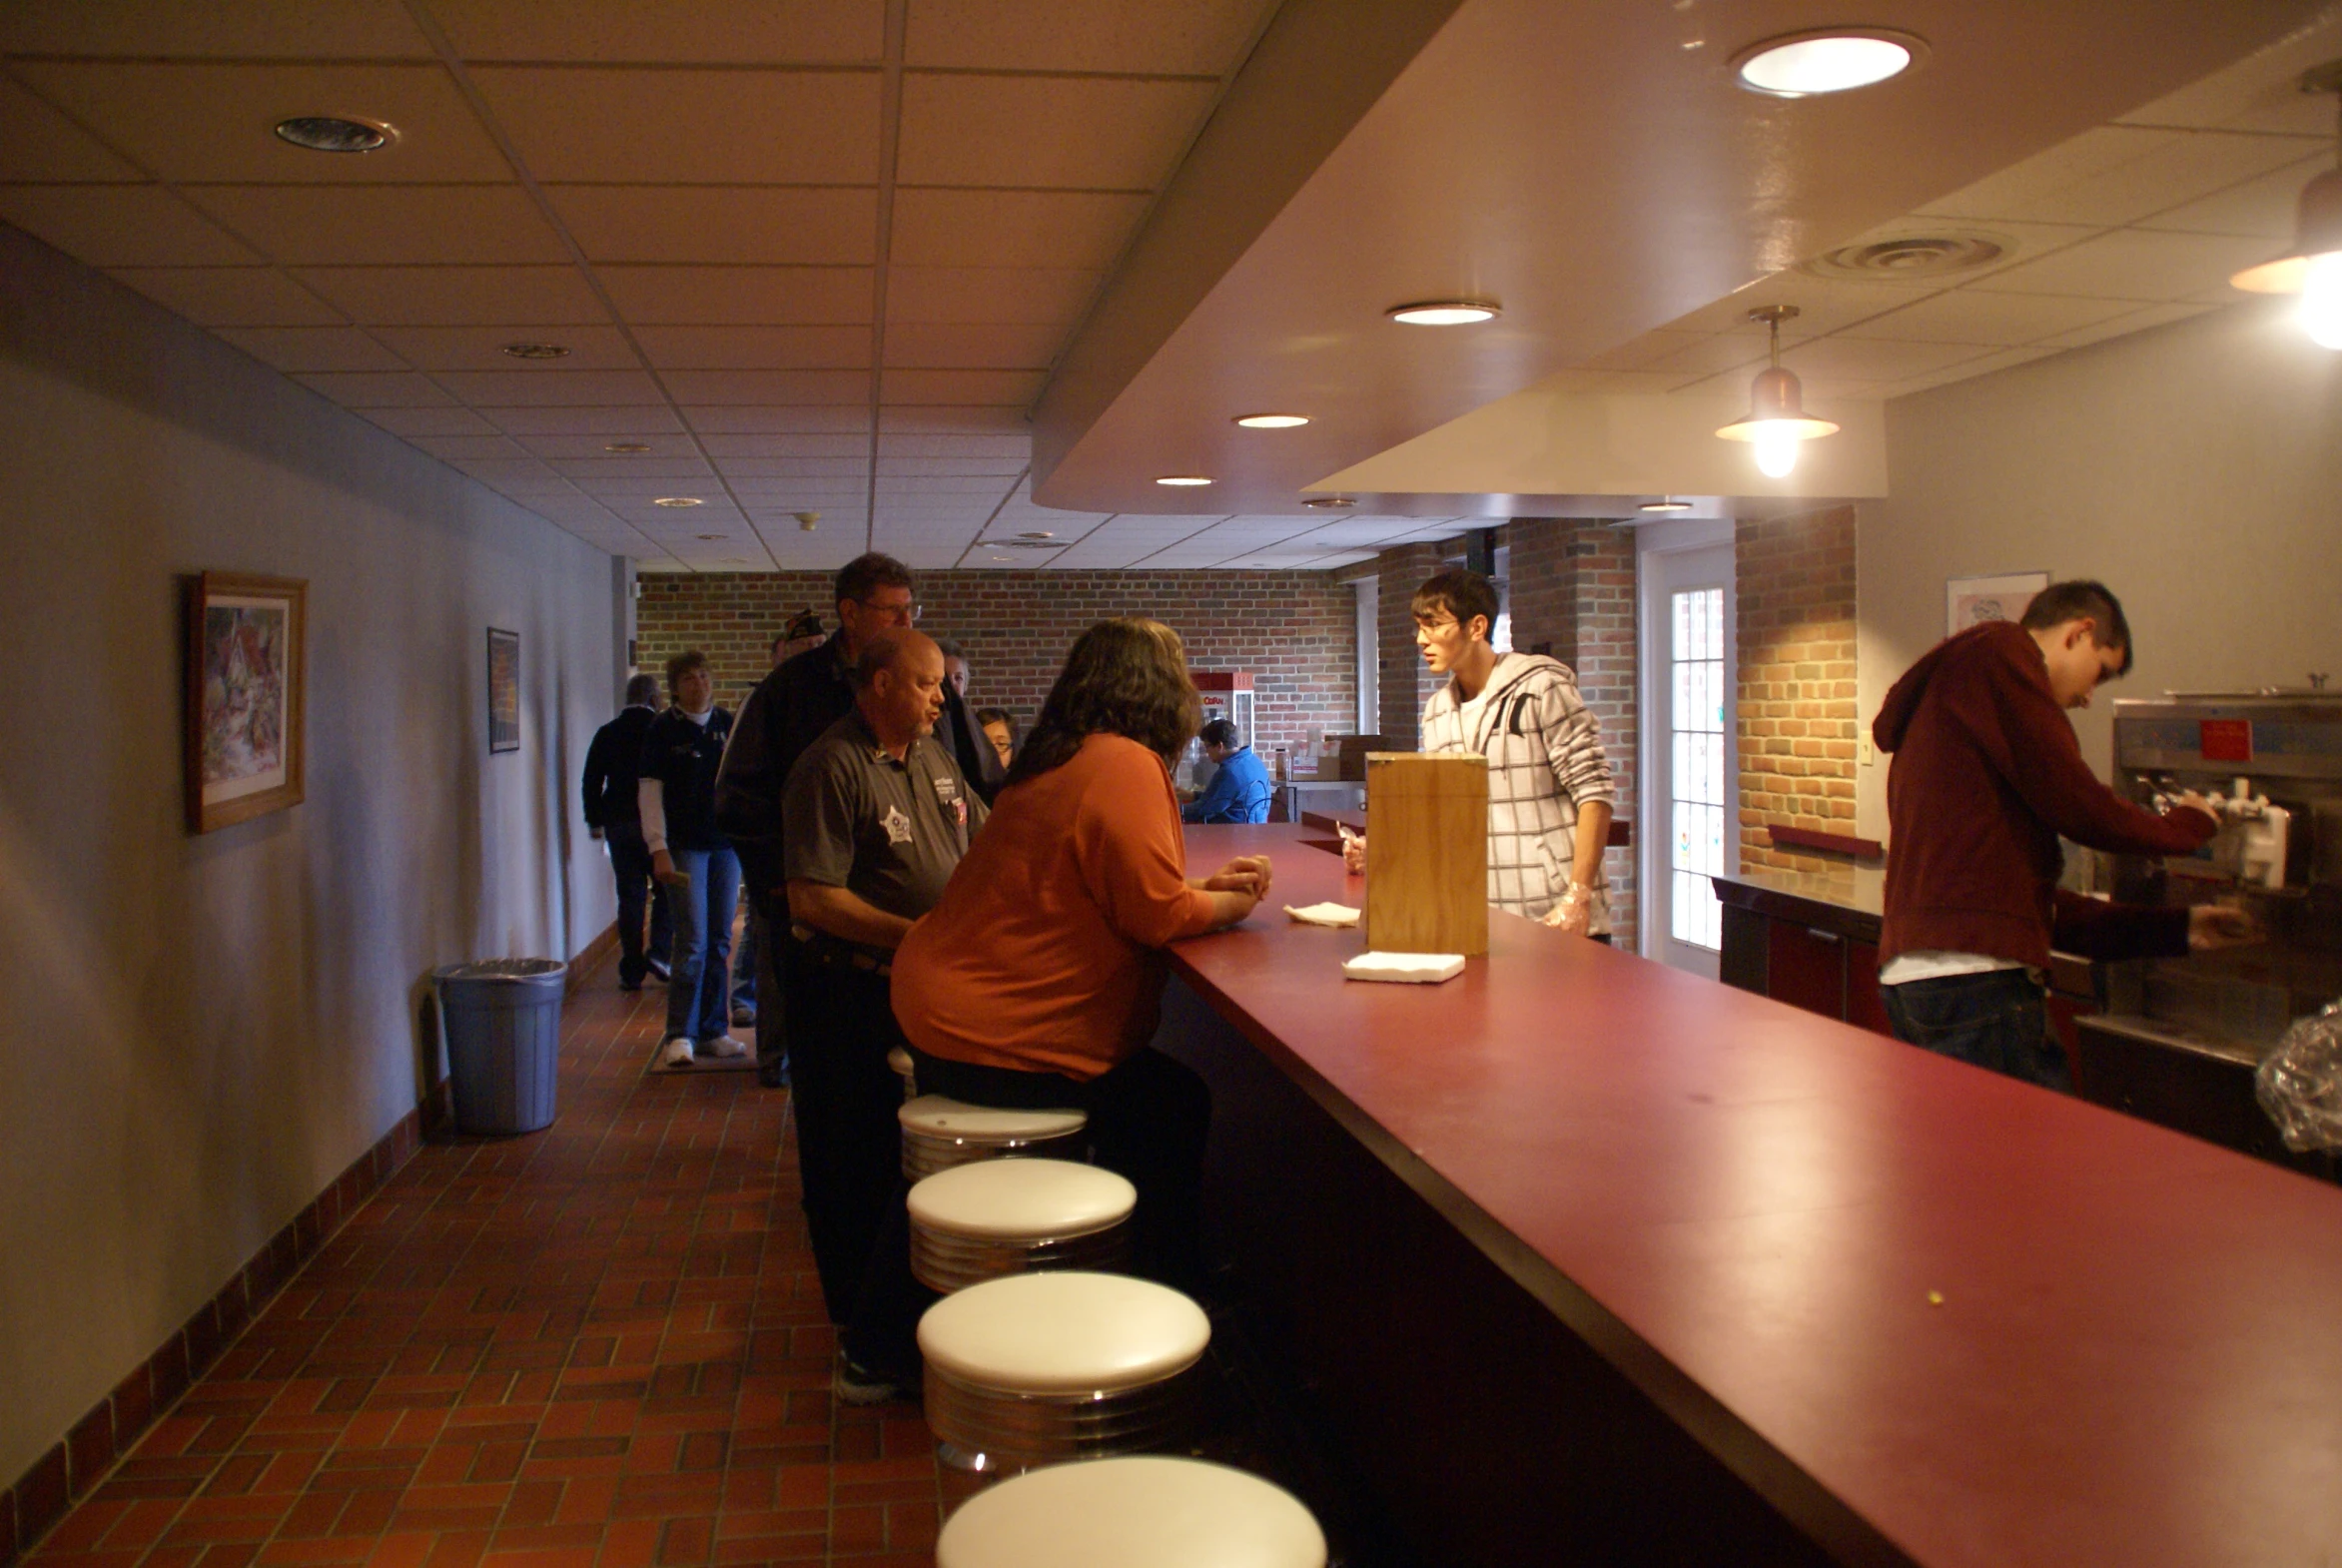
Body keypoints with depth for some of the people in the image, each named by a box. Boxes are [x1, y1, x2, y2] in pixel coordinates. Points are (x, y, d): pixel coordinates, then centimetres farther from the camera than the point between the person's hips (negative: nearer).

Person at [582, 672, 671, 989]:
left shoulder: (607, 734, 4)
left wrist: (595, 820, 15)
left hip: (618, 824, 3)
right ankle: (659, 952, -4)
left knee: (630, 896, 6)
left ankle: (631, 971, 6)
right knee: (665, 891, 11)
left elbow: (591, 782, 5)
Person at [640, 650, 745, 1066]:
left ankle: (713, 1031, 18)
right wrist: (659, 849, -11)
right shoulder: (664, 729, -3)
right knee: (693, 942, -7)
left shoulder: (727, 725, 8)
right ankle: (680, 1035, 2)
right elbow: (651, 792, -4)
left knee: (719, 942, 9)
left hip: (725, 843, 4)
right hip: (685, 845, -4)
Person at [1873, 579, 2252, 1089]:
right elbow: (2076, 806, -9)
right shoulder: (1999, 652, -1)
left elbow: (2031, 897, 27)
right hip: (1972, 976, -10)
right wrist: (2186, 824, 11)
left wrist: (2175, 928, 29)